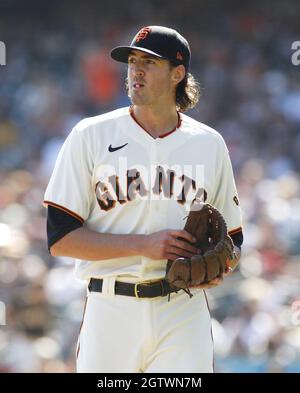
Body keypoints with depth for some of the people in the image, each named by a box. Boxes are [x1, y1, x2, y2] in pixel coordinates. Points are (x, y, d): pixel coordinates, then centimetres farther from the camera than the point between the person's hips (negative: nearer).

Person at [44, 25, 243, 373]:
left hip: (184, 316, 1)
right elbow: (60, 238, -4)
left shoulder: (209, 144, 11)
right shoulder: (90, 136, 3)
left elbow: (232, 237, 19)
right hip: (110, 314, -1)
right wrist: (143, 244, -14)